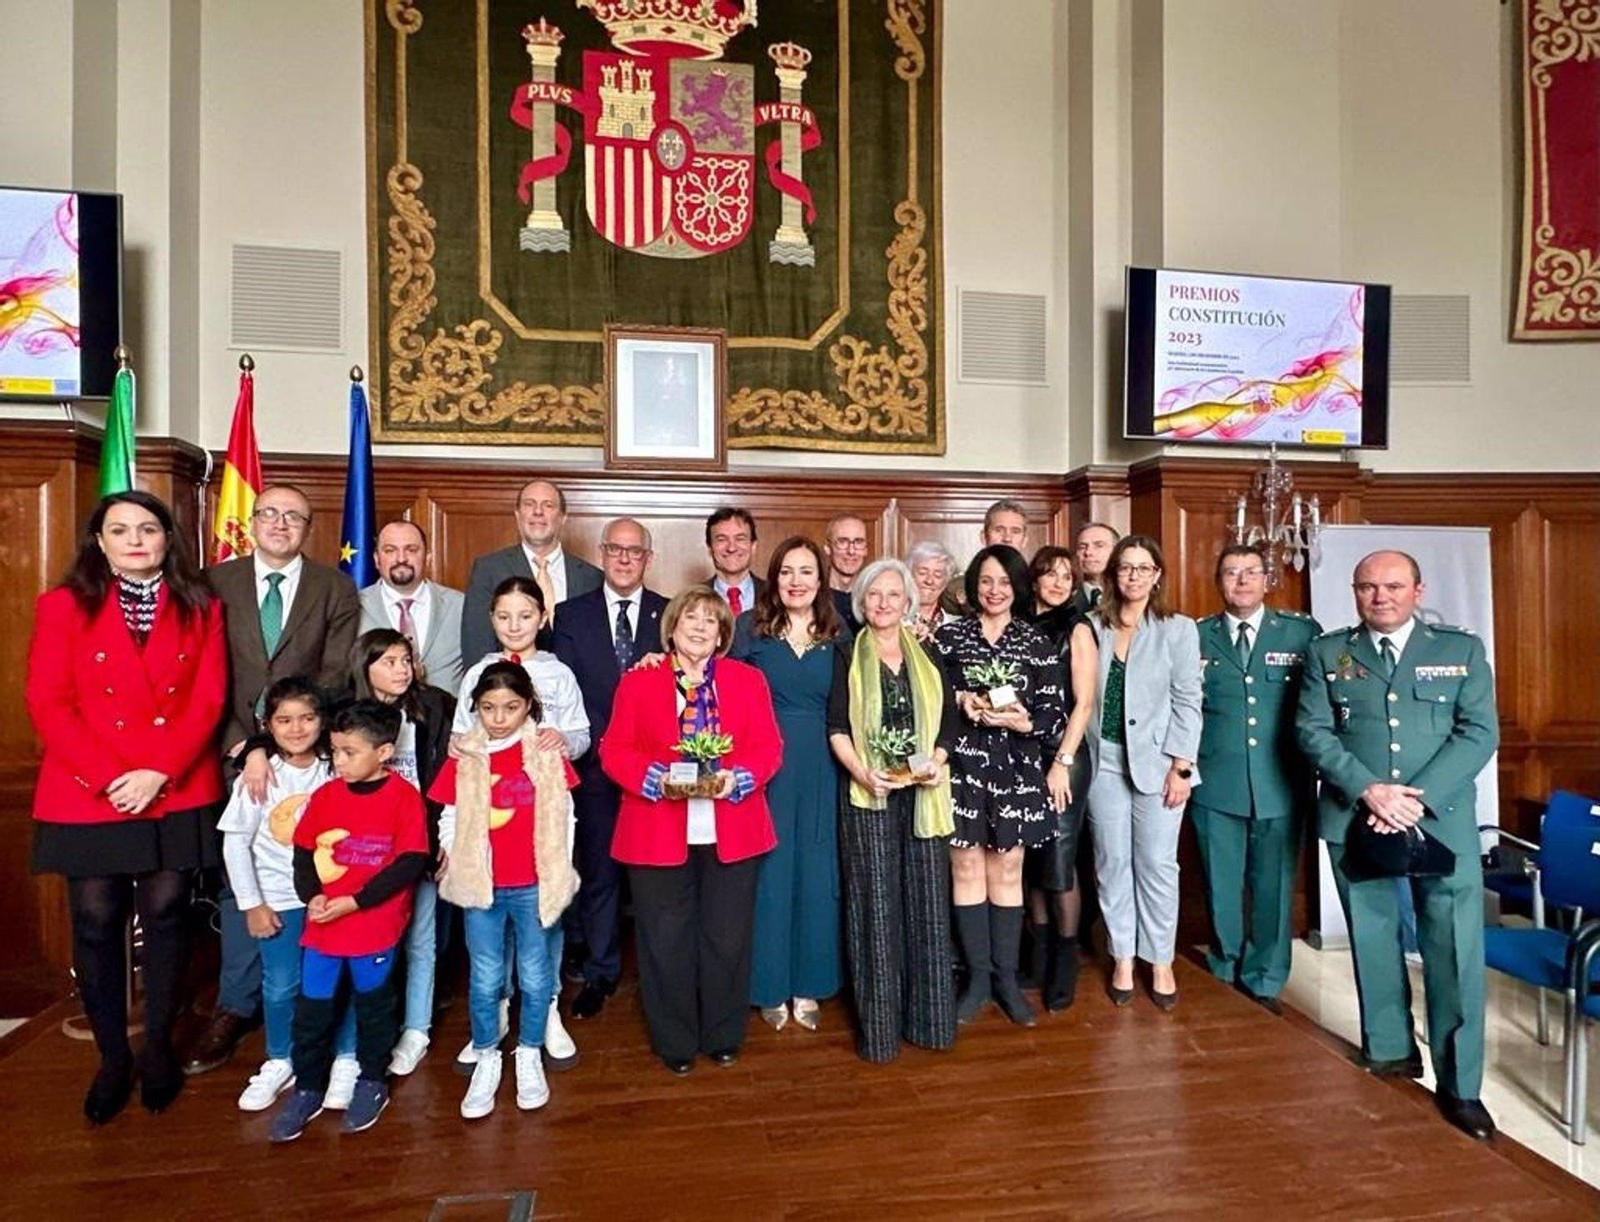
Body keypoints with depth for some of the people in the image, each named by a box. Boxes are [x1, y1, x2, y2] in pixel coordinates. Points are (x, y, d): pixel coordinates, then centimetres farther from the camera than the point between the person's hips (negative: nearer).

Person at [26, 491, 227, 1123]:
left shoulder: (200, 608, 5)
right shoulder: (62, 606, 3)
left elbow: (208, 701, -2)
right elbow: (48, 704, -4)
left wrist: (159, 773, -13)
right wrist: (110, 777, -13)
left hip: (179, 794, 0)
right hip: (87, 796, 0)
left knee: (165, 915, 6)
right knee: (96, 923, 6)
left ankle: (158, 1047, 24)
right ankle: (112, 1057, 22)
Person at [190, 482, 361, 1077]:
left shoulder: (335, 588, 4)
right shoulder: (216, 581, 8)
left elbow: (334, 676, -3)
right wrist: (237, 740, -9)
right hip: (236, 752, 1)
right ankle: (236, 1005, 17)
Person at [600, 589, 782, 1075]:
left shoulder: (749, 680, 7)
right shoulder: (637, 681, 3)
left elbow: (769, 747, 1)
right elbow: (614, 749, -1)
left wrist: (738, 778, -17)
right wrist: (654, 778, -18)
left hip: (731, 832, 1)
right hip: (659, 833, -1)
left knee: (727, 939, 10)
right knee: (667, 940, 8)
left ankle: (722, 1036, 30)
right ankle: (674, 1042, 27)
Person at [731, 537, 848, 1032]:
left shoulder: (837, 634, 4)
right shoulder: (750, 628, -1)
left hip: (820, 768, 2)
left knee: (816, 874, 10)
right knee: (769, 873, 6)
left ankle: (808, 983, 26)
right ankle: (770, 986, 23)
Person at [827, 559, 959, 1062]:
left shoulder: (928, 657, 11)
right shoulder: (848, 658, 3)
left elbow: (948, 719, 10)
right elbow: (837, 727, -1)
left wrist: (935, 762, -7)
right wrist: (862, 771, -16)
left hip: (923, 793, 3)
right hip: (869, 795, -2)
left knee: (926, 902, 6)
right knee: (876, 907, 2)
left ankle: (927, 1015, 20)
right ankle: (878, 1024, 13)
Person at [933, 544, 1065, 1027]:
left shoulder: (1036, 643, 3)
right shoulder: (949, 635, 3)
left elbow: (1054, 714, -1)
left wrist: (1022, 722, -19)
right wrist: (959, 701, -14)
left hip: (1015, 770, 0)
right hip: (962, 766, 0)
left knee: (1007, 872, 9)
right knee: (966, 868, 5)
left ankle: (1006, 977, 22)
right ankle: (978, 977, 19)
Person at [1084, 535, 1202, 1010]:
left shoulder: (1178, 629, 0)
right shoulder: (1093, 626, 4)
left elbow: (1187, 703, -3)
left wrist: (1180, 767, -9)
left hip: (1157, 762, -2)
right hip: (1104, 761, 2)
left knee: (1157, 864, 5)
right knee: (1112, 863, 9)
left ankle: (1161, 961, 21)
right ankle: (1123, 958, 23)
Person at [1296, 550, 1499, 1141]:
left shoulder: (1462, 650, 6)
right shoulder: (1326, 652, 6)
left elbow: (1479, 734, -2)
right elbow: (1312, 731, -1)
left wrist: (1418, 798, -13)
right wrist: (1368, 790, -14)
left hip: (1443, 821, 0)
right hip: (1355, 820, 1)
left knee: (1456, 952, 1)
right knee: (1373, 941, 11)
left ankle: (1460, 1086, 14)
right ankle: (1390, 1049, 29)